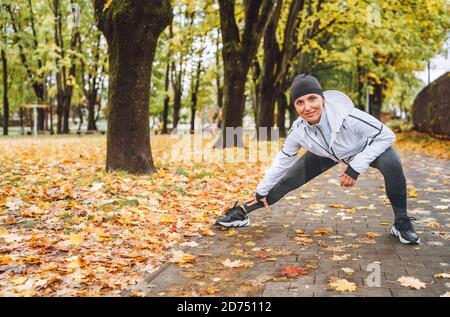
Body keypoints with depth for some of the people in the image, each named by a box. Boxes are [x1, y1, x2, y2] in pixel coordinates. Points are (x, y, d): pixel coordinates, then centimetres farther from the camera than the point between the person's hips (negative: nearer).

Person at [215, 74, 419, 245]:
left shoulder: (348, 116, -41)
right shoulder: (298, 130, -27)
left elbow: (386, 135, -29)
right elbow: (283, 159, -8)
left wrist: (355, 168, -33)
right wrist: (262, 190, -1)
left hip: (367, 147, -3)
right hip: (328, 153, 3)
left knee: (391, 163, -33)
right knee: (287, 181, -3)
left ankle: (401, 222, -12)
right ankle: (241, 213, 14)